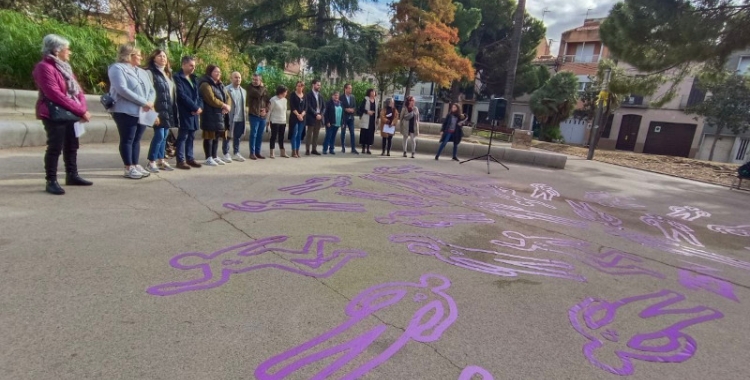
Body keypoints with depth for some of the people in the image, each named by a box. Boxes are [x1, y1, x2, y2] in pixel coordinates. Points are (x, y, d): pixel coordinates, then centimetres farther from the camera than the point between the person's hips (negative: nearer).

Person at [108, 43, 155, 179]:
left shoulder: (142, 72, 19)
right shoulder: (117, 68, -4)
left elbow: (151, 90, 12)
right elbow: (122, 89, -17)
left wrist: (150, 102, -9)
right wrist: (144, 102, -19)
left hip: (142, 112, 7)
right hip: (126, 111, -7)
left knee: (136, 139, 10)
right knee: (127, 140, -2)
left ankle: (135, 165, 17)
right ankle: (128, 168, 3)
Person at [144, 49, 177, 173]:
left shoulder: (168, 73, 19)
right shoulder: (150, 72, -4)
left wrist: (174, 110, 11)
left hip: (169, 110, 7)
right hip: (159, 110, -7)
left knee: (164, 136, 9)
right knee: (159, 135, -10)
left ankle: (161, 160, 15)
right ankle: (151, 162, -2)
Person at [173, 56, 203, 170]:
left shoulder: (193, 78, 19)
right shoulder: (177, 77, -6)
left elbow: (198, 94, 15)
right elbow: (182, 95, -15)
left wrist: (200, 106, -3)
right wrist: (195, 107, -14)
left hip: (195, 112, 7)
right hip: (184, 112, -7)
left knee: (191, 136, 11)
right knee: (183, 136, -4)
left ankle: (190, 158, 18)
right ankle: (180, 160, 0)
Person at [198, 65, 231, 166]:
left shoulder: (220, 85, 20)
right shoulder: (205, 85, -8)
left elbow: (228, 97, 14)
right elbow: (211, 99, -19)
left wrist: (228, 106, -7)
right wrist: (224, 105, -12)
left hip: (220, 115, 8)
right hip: (210, 115, -8)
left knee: (216, 137, 12)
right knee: (209, 136, -4)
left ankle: (215, 157, 20)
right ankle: (208, 158, 0)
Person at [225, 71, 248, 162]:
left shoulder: (244, 91, 15)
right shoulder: (227, 89, -7)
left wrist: (245, 116, 11)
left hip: (240, 118, 6)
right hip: (230, 117, -6)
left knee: (238, 136, 12)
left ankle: (236, 153, 22)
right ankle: (226, 154, 11)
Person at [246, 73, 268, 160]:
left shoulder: (264, 88, 13)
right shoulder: (250, 87, -3)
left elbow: (267, 100, 15)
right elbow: (258, 94, -20)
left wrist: (266, 109, -2)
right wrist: (261, 87, -3)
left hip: (263, 115, 5)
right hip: (254, 114, -5)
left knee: (260, 135, 8)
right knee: (253, 134, -5)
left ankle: (257, 152, 15)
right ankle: (252, 153, 0)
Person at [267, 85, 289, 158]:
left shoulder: (285, 100, 7)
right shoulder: (273, 100, -11)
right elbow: (269, 111, -9)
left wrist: (285, 120, 12)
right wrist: (268, 121, -8)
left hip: (283, 122, 6)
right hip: (275, 121, -6)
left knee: (281, 137, 11)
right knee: (274, 136, 0)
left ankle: (283, 152, 18)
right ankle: (271, 153, 7)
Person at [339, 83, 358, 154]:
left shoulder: (353, 97, 7)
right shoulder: (341, 97, -5)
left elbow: (355, 106, 7)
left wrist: (353, 110, -12)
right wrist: (346, 109, -18)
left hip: (351, 117, 3)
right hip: (344, 117, -3)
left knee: (352, 133, -1)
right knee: (343, 133, 6)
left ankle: (353, 149, 0)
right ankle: (343, 148, 16)